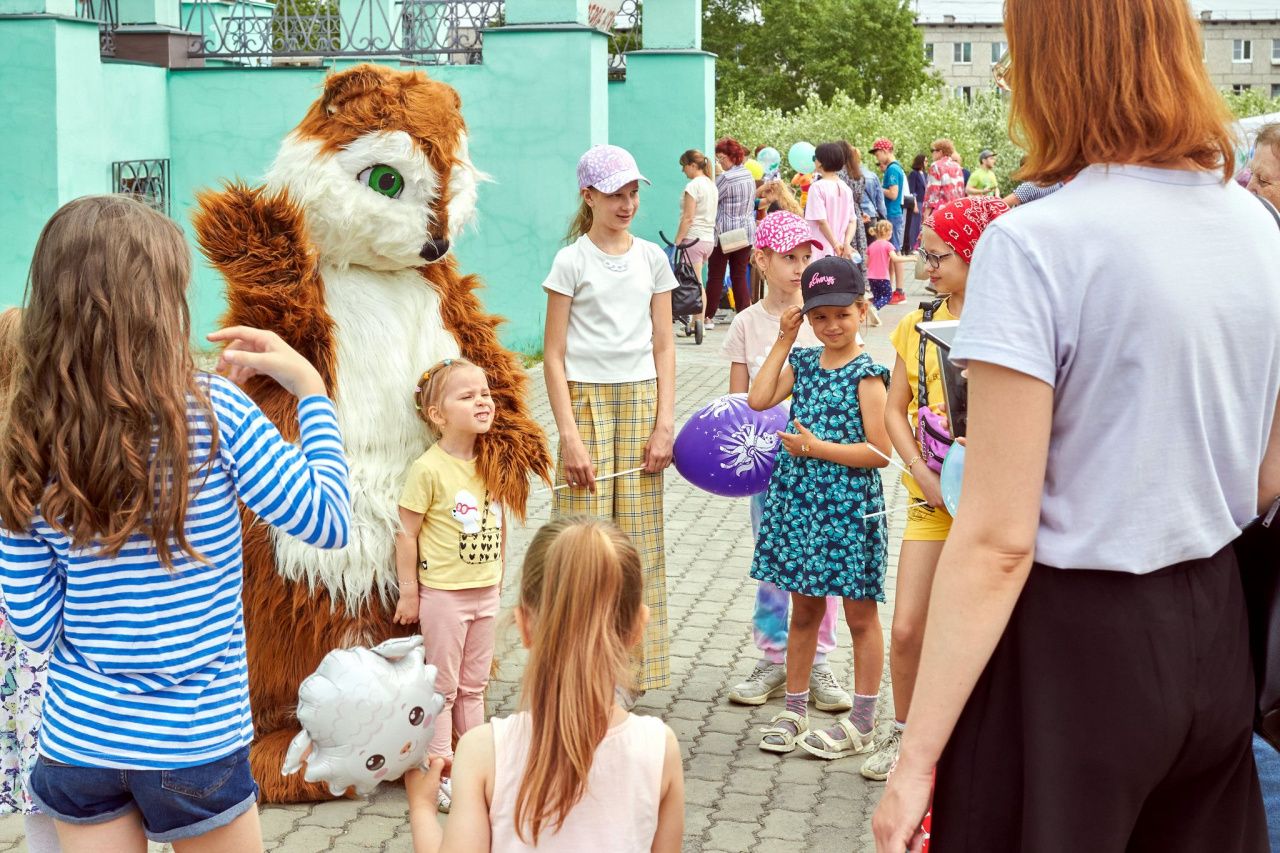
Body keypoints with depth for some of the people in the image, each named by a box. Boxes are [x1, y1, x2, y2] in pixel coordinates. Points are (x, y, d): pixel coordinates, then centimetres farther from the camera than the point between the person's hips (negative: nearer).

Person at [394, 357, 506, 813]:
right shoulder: (429, 468, -17)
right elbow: (407, 532, -14)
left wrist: (497, 576, 14)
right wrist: (409, 593, -12)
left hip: (485, 593, 6)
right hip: (443, 593, -6)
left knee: (474, 684, 17)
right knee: (443, 686, 5)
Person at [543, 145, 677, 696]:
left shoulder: (652, 258, 8)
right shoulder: (572, 261, -2)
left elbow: (663, 347, 9)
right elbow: (553, 355, -4)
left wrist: (664, 424, 0)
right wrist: (569, 437, -12)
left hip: (641, 401, 3)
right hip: (586, 401, -3)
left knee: (638, 536, 5)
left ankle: (633, 663, 14)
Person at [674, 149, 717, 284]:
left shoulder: (693, 186, -11)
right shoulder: (712, 185, 14)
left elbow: (688, 218, -16)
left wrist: (677, 242, -14)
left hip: (693, 239, -8)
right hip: (709, 239, 8)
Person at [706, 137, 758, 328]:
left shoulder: (725, 178, -15)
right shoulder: (749, 175, 9)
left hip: (725, 233, -6)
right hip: (746, 230, 6)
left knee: (716, 276, 2)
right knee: (740, 275, 9)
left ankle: (709, 316, 4)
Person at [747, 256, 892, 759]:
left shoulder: (867, 373, -11)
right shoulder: (804, 362, 8)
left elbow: (879, 452, -15)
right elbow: (758, 400, -2)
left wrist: (817, 447, -16)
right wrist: (784, 342, 0)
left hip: (849, 505, -6)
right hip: (799, 500, 6)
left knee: (859, 614, 6)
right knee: (804, 608, 15)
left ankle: (862, 724, 14)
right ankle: (794, 711, 25)